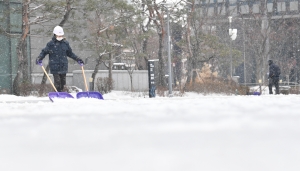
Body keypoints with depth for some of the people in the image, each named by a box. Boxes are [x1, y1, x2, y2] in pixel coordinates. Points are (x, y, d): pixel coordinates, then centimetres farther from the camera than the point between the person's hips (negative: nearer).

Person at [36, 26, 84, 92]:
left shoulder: (65, 43, 10)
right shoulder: (51, 44, -2)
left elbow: (70, 53, 21)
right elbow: (44, 52, 1)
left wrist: (77, 59, 21)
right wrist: (39, 58, -15)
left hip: (63, 66, 4)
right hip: (55, 66, -4)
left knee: (63, 81, 6)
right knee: (57, 81, -8)